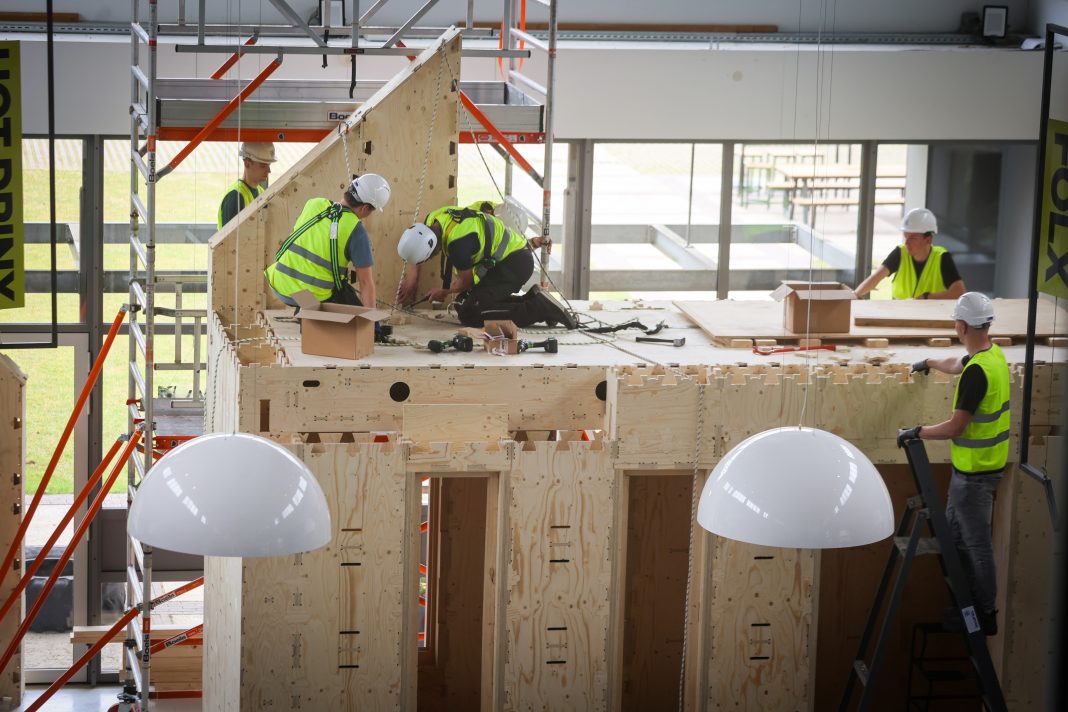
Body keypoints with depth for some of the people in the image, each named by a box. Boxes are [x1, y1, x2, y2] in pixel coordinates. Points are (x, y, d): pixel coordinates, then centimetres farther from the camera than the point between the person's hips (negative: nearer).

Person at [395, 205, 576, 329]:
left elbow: (466, 282, -10)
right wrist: (411, 283, 16)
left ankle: (539, 308, -15)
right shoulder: (432, 221, -6)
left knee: (468, 313, -15)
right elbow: (413, 255, 16)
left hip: (516, 264, -10)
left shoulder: (457, 244, -29)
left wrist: (444, 292, 8)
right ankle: (532, 300, 8)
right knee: (464, 302, 10)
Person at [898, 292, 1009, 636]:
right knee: (955, 531, 20)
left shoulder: (977, 372, -26)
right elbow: (956, 364, 30)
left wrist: (917, 432, -10)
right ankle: (968, 602, 27)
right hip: (974, 465, 10)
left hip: (975, 472, -10)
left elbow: (956, 427, -23)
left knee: (976, 543, 1)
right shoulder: (993, 354, 5)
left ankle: (985, 615, 11)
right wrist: (930, 362, 47)